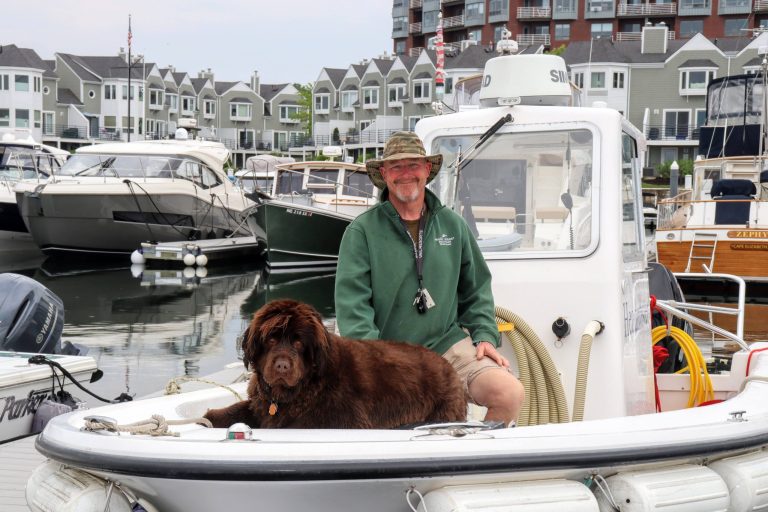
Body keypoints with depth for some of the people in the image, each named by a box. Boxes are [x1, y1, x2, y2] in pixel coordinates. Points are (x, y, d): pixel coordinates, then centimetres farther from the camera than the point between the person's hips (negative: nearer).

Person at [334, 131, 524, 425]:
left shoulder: (453, 225, 14)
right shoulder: (362, 231, 1)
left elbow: (477, 289, 22)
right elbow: (351, 303, -6)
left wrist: (485, 335, 7)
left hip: (449, 344, 3)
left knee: (511, 394, -19)